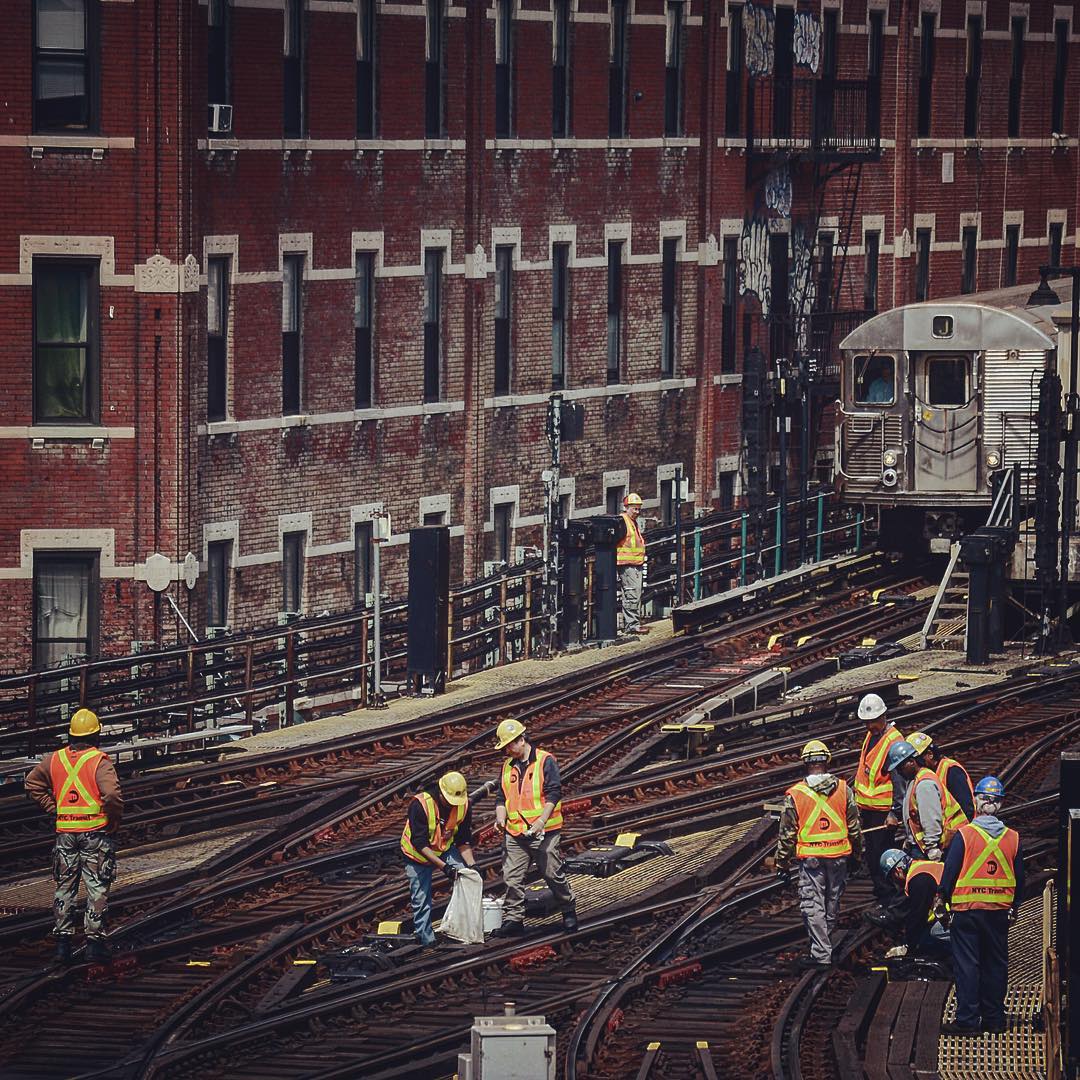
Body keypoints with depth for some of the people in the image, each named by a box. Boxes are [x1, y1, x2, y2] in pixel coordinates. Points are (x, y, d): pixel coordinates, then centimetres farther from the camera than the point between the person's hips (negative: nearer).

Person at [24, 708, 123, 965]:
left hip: (65, 831, 4)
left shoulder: (55, 759, 4)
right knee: (96, 886, 3)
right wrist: (115, 819, -8)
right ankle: (94, 939, 1)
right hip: (96, 830, -4)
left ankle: (62, 940, 11)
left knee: (65, 886, 12)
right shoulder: (99, 761, -12)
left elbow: (33, 784, 13)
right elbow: (112, 794, -24)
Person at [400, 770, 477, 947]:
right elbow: (420, 843, -30)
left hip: (445, 849, 3)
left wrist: (471, 864, -17)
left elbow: (464, 840, -3)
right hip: (418, 854, -3)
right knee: (421, 898, -3)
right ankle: (424, 936, 11)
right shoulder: (420, 804, -30)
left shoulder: (464, 806, -15)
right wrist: (443, 866, -35)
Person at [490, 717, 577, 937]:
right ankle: (513, 920, 5)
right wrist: (501, 818, -2)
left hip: (542, 833, -5)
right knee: (512, 878, 0)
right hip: (514, 834, 5)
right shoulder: (508, 767, 14)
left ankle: (569, 912, 20)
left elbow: (553, 794, -11)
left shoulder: (545, 761, -5)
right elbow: (502, 797, 17)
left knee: (552, 874, 2)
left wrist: (542, 820, -21)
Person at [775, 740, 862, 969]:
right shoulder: (843, 789, -1)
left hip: (810, 858, -3)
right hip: (839, 855, 3)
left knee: (813, 906, 0)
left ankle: (821, 954, -5)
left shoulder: (795, 794, -8)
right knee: (833, 903, 18)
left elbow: (787, 833, -3)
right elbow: (854, 827, 5)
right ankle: (826, 941, 36)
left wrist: (782, 863, 6)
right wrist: (857, 856, 17)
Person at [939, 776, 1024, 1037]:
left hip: (967, 909, -3)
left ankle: (967, 1020, 0)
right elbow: (1019, 877, 9)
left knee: (967, 965, 1)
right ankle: (994, 1019, 17)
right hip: (1000, 910, 3)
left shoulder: (964, 835, -10)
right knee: (995, 964, 12)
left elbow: (950, 871, -8)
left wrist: (943, 898, 5)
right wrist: (1014, 908, 20)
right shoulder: (1012, 838, 1)